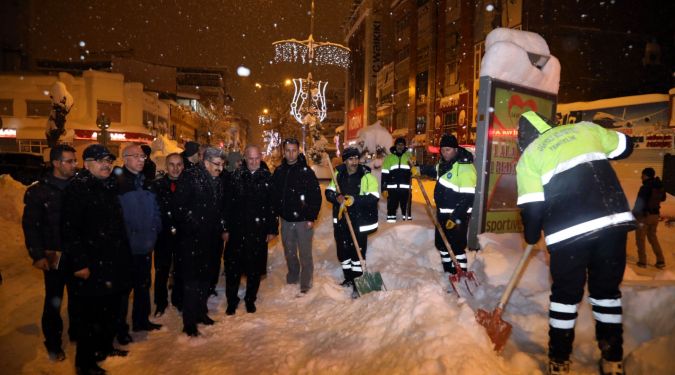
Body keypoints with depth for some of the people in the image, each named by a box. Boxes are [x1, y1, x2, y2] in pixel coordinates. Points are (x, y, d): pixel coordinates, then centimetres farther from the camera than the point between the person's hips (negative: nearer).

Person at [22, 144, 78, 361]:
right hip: (54, 256, -2)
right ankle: (53, 344, 23)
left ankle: (76, 333, 33)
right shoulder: (39, 191, -4)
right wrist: (37, 255, -11)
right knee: (54, 301, 7)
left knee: (77, 297, 15)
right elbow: (30, 225, -5)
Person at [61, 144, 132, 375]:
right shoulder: (77, 188, -12)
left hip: (114, 263, 8)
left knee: (111, 309, 18)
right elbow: (69, 230, -19)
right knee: (91, 315, 3)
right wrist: (79, 263, -21)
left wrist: (124, 256, 18)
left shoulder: (109, 187, 13)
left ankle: (105, 346, 38)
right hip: (92, 267, -8)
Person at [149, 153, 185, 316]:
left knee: (180, 270, 13)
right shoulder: (157, 185, -3)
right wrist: (170, 228, -10)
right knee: (162, 270, 10)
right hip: (163, 234, -1)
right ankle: (160, 303, 27)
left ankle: (178, 299, 31)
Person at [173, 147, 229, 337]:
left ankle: (201, 312, 33)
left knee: (206, 277, 16)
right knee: (192, 280, 0)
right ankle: (189, 322, 12)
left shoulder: (217, 180, 10)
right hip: (192, 238, -7)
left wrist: (223, 229, 13)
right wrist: (194, 224, -14)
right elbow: (180, 206, -17)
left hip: (212, 238, 7)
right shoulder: (189, 177, -11)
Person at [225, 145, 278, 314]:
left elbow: (273, 205, 2)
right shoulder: (236, 176, 0)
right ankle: (232, 300, 23)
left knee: (255, 268, 10)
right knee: (233, 266, 5)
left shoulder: (267, 177, 1)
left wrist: (273, 229, 1)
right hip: (237, 229, 0)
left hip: (259, 230, 0)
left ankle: (250, 299, 28)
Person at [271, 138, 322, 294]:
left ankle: (306, 282, 18)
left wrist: (312, 218, -13)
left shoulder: (307, 172, -10)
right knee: (289, 252, 17)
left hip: (303, 220, -4)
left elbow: (316, 196, -10)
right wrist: (277, 212, 4)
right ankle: (292, 276, 36)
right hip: (285, 220, 4)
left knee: (305, 253, 4)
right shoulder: (279, 171, 3)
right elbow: (274, 194, 11)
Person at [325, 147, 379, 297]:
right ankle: (348, 278, 36)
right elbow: (328, 192, 5)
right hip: (341, 220, 5)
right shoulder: (338, 174, 3)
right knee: (342, 250, 16)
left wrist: (355, 200, -31)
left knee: (358, 251, 2)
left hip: (359, 221, -5)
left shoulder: (367, 176, -13)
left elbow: (373, 198, -19)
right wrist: (337, 197, -17)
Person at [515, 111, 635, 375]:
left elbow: (531, 206, 2)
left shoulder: (528, 157, 7)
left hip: (568, 229, -3)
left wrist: (532, 236, 18)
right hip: (614, 219, 3)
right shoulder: (585, 129, 15)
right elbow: (624, 147, 27)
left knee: (566, 293, 13)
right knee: (607, 289, 19)